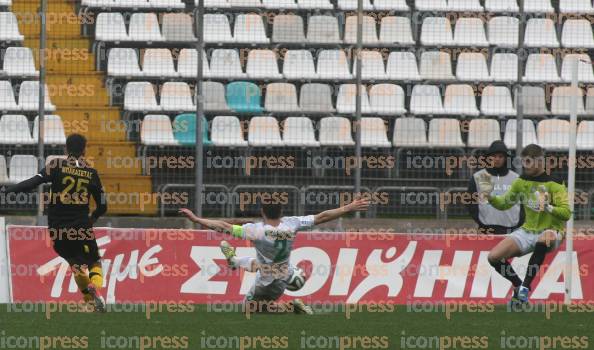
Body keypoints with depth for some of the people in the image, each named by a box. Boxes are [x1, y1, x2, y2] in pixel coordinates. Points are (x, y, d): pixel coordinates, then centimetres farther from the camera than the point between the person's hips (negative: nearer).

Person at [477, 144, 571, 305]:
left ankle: (525, 287, -30)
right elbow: (504, 204, 15)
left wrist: (548, 207, -37)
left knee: (544, 239, -44)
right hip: (527, 231, 6)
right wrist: (489, 196, -4)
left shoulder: (554, 184, -13)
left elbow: (566, 213, -20)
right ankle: (518, 286, 14)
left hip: (551, 231, -6)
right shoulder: (521, 182, 4)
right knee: (493, 257, -12)